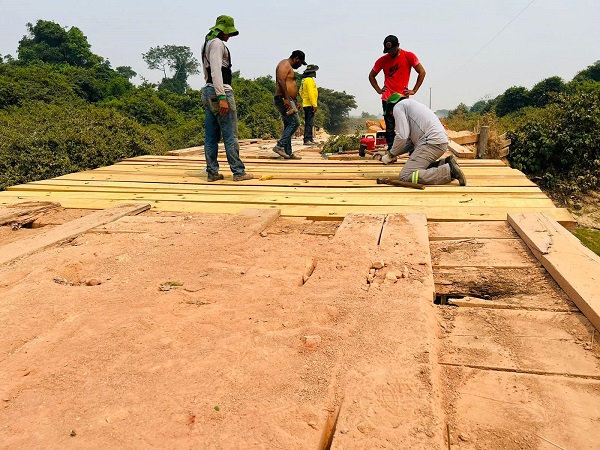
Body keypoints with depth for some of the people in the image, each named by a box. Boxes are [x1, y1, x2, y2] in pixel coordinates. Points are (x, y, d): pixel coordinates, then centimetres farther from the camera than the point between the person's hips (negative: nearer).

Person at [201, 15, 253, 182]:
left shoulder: (207, 44, 22)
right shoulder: (217, 43, -9)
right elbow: (216, 71, -19)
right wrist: (222, 97, -24)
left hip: (208, 91, 10)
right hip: (220, 91, -10)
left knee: (211, 135, 6)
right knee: (230, 135, -7)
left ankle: (212, 172, 8)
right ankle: (238, 172, -3)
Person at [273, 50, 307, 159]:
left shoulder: (289, 67, 26)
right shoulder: (285, 64, -7)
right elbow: (281, 81, -22)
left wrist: (295, 101, 29)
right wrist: (286, 98, -28)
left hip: (287, 100, 11)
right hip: (284, 99, -11)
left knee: (289, 125, 8)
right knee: (295, 122, -15)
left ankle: (288, 152, 9)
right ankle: (279, 146, -18)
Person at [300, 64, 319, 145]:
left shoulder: (304, 80, 15)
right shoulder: (310, 80, -15)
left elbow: (301, 91, 24)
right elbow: (311, 93, -21)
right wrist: (314, 105, -21)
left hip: (305, 104, 10)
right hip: (310, 105, -10)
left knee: (308, 122, 14)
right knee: (309, 123, -11)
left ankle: (310, 139, 20)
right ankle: (307, 140, -13)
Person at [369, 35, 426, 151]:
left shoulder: (409, 56, 0)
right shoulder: (382, 60, 5)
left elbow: (422, 72, 2)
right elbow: (371, 76, 17)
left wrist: (414, 90, -4)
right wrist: (378, 90, 4)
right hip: (387, 99, 1)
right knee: (389, 128, 2)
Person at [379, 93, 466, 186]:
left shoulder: (398, 106, 3)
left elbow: (402, 136, -10)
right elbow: (410, 141, 29)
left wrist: (391, 155, 2)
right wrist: (394, 153, 27)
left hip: (432, 142, -10)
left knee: (405, 177, -15)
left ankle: (449, 171, -19)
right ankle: (445, 163, 9)